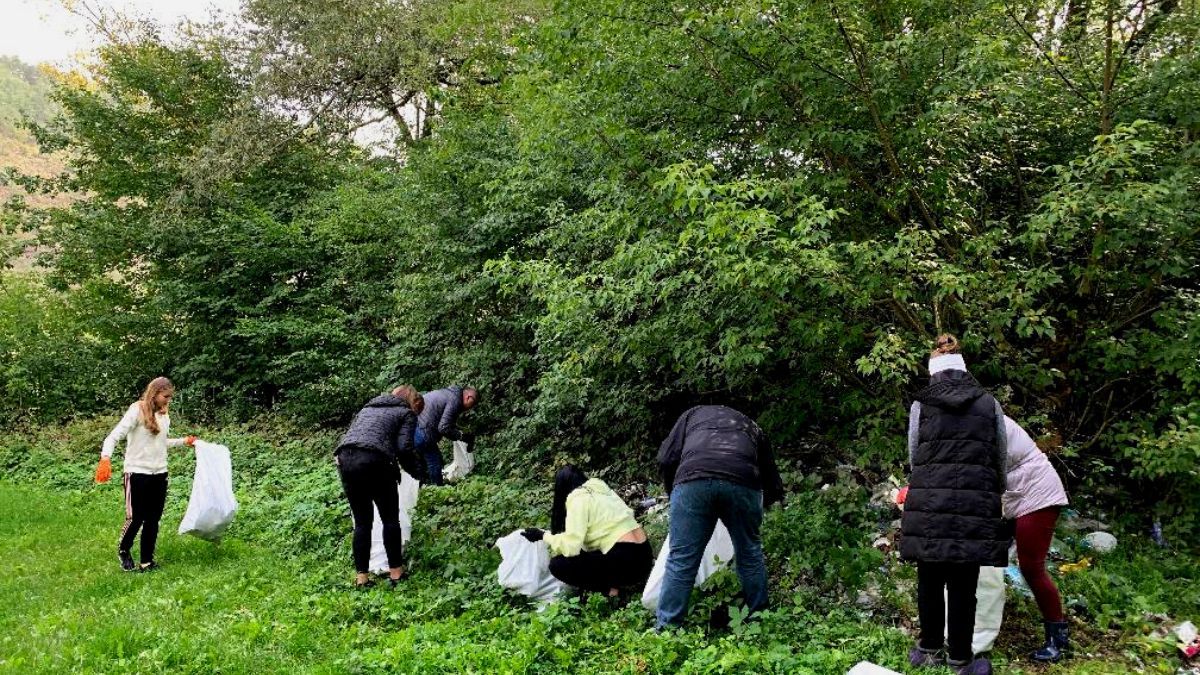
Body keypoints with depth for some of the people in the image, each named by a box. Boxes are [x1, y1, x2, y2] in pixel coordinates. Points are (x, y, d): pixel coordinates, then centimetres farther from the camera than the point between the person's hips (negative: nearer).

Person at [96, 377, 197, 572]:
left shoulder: (164, 415, 10)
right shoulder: (137, 410, -10)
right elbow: (114, 436, -18)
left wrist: (184, 441, 18)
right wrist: (105, 458, -33)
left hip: (159, 474, 6)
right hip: (137, 473, -6)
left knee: (153, 519, 8)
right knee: (135, 518, -1)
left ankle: (147, 560, 18)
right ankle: (123, 550, 27)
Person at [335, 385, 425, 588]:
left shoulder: (368, 407, 31)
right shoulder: (407, 413, 13)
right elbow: (404, 448, 0)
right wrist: (418, 470, 14)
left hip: (345, 459, 6)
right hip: (374, 462, -6)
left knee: (362, 522, 16)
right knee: (390, 520, 11)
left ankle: (361, 577, 17)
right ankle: (395, 572, 16)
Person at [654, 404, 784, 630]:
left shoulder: (694, 414, 35)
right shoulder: (751, 426, 38)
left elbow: (666, 459, 20)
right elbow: (773, 486, 36)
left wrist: (674, 493, 34)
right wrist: (755, 509, 54)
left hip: (692, 478, -1)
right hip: (742, 482, 1)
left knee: (681, 559, 5)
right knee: (750, 555, 21)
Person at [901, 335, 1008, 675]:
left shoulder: (920, 405, 6)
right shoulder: (989, 404, 9)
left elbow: (914, 456, 9)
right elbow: (1001, 459, 14)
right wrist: (993, 495, 31)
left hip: (928, 504, 0)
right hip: (975, 505, 0)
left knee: (930, 581, 12)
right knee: (963, 585, 6)